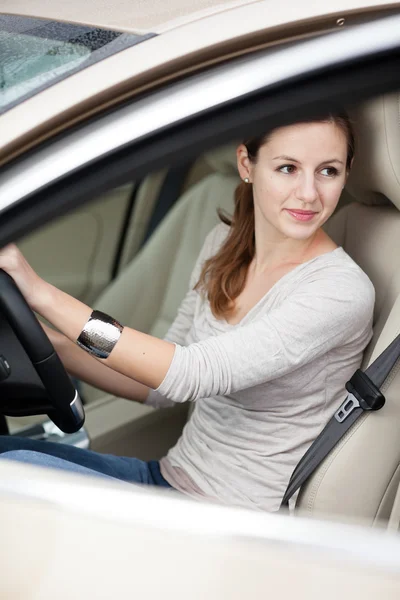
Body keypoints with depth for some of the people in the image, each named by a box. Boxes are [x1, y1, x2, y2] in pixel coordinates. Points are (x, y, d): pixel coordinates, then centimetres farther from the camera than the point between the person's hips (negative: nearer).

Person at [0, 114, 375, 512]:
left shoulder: (342, 290, -20)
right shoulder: (225, 244, 3)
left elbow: (193, 374, -30)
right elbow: (160, 386, 9)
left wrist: (44, 296, -31)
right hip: (168, 477, 7)